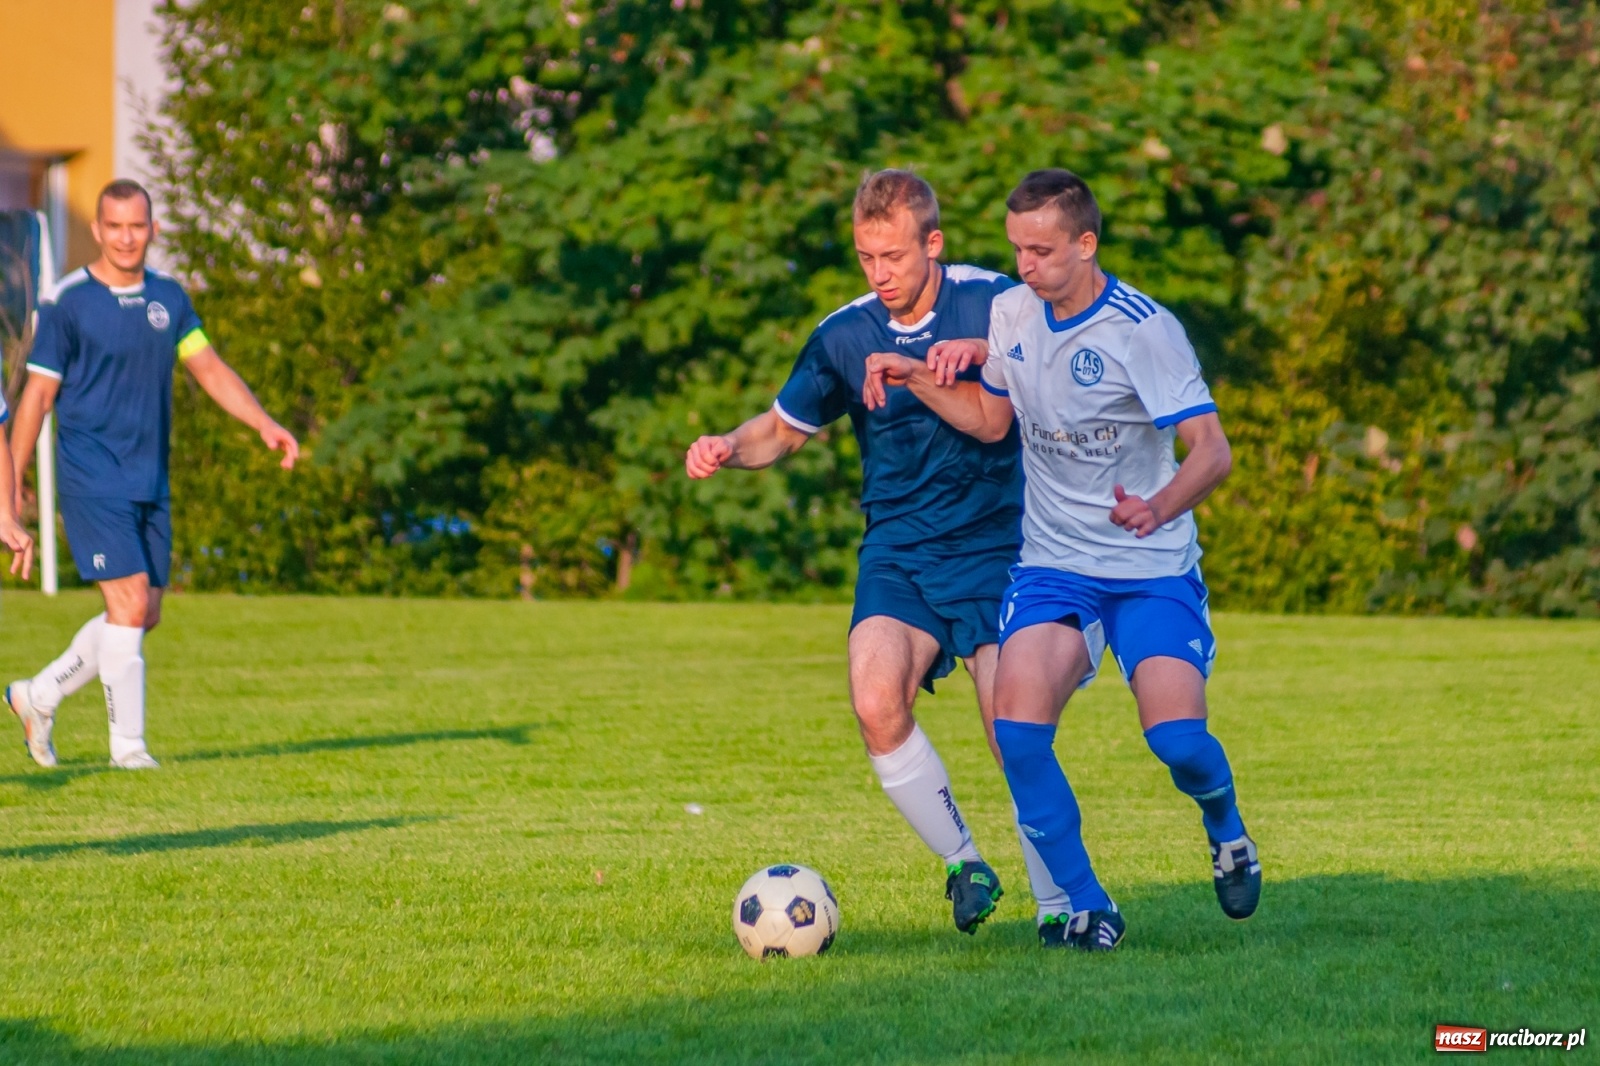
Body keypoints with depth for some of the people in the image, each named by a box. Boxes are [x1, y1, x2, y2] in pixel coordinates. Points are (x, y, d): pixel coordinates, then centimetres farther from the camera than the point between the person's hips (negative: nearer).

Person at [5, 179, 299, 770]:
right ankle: (127, 744, -5)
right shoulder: (67, 303, -7)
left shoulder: (169, 298, 10)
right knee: (129, 605, -14)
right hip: (93, 480, -6)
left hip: (150, 483, 6)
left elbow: (210, 370, 11)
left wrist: (266, 424, -3)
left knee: (144, 616, 9)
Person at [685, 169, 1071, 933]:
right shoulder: (844, 336, 2)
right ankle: (962, 862, -4)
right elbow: (784, 428, 16)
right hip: (898, 549, 2)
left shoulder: (992, 304, -6)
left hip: (994, 548, -2)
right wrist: (729, 448, -5)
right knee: (876, 700, -23)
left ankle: (1059, 905, 7)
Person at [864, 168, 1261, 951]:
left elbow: (1212, 450, -19)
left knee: (1176, 738, -18)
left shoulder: (1145, 329, -15)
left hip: (1153, 570, -4)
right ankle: (1086, 908, -4)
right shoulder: (1012, 312, 3)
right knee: (1017, 724, -19)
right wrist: (916, 379, 2)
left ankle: (1225, 829, 19)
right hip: (1053, 565, 4)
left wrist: (1160, 508, -39)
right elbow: (991, 418, 19)